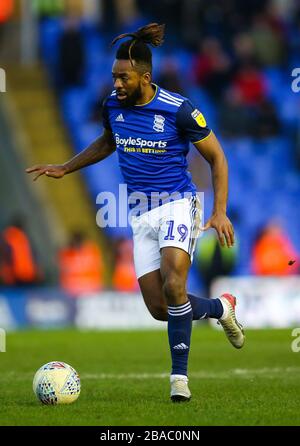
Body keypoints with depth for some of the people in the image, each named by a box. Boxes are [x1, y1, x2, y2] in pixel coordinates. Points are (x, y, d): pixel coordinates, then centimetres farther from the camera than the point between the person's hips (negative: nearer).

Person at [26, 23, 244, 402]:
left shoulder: (179, 110, -14)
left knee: (173, 286, -27)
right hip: (141, 214, 5)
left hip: (177, 204, -5)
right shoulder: (113, 105, 2)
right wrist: (65, 168, 21)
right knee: (159, 309, -2)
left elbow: (216, 158, -4)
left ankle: (179, 375, -16)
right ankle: (221, 308, 28)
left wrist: (220, 212, -10)